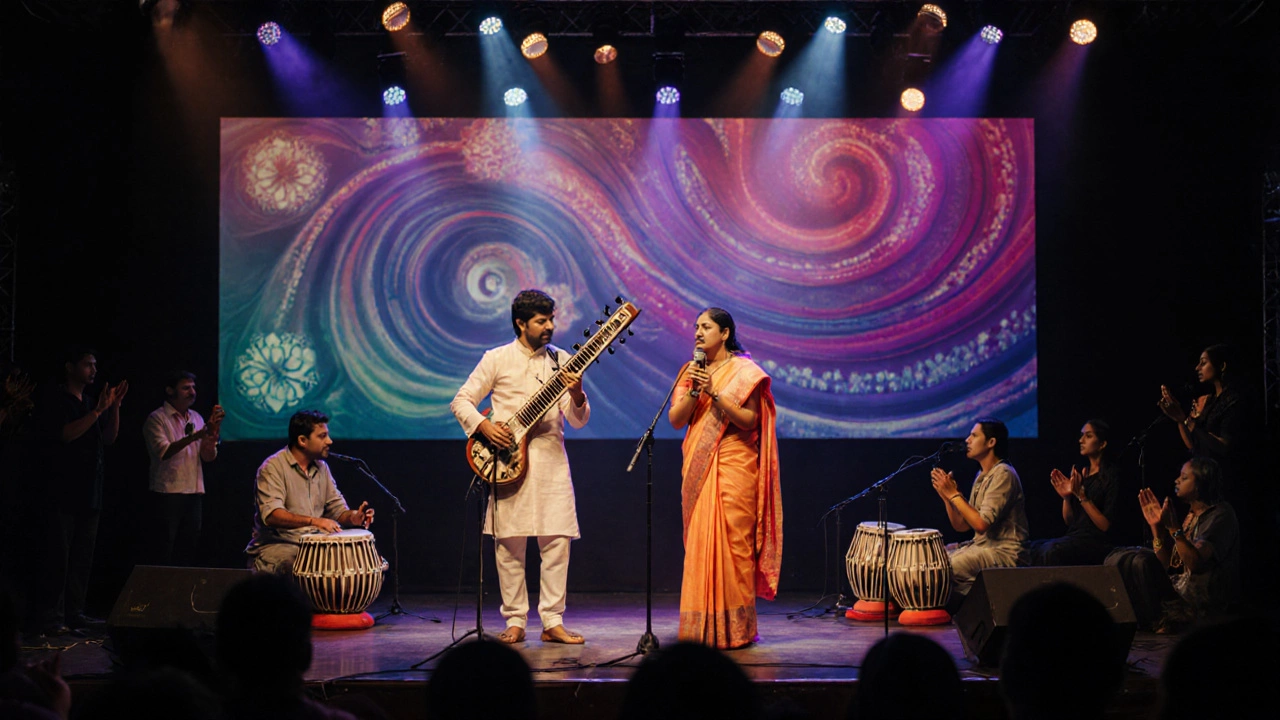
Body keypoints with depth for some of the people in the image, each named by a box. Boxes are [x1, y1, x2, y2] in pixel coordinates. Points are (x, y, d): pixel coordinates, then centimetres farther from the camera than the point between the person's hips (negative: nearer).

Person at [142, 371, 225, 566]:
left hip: (194, 493, 6)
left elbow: (208, 456, 7)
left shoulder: (196, 418, 14)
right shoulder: (157, 419, -3)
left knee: (188, 549, 7)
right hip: (168, 493, -6)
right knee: (164, 551, -3)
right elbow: (163, 452, -18)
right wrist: (194, 437, -28)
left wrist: (213, 431, -10)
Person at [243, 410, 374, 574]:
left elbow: (336, 508, 15)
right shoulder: (273, 467, -9)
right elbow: (271, 515, -22)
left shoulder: (321, 467, 14)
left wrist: (352, 517, -10)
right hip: (277, 545, -7)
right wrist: (313, 521, -35)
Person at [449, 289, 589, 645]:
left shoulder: (561, 360, 9)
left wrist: (577, 396, -17)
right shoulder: (497, 359, 3)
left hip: (551, 459, 2)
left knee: (556, 541, -2)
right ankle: (515, 621, 9)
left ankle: (553, 622, 5)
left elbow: (578, 420, 4)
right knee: (509, 543, 0)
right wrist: (483, 426, -12)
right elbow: (461, 401, 5)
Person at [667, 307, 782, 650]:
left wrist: (714, 394, -17)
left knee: (732, 542, -8)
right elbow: (675, 419, 6)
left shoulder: (744, 371, 0)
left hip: (733, 467, -5)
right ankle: (702, 628, 8)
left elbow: (749, 419, -9)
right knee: (700, 544, 2)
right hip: (698, 467, 5)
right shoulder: (691, 371, 15)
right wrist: (693, 391, -10)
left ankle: (735, 628, -3)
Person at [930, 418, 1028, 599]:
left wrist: (954, 494, -15)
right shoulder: (982, 475, 15)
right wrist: (946, 496, -2)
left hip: (1004, 552, -10)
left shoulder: (1003, 474, -15)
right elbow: (961, 525, 12)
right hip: (981, 545, 10)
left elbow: (982, 524, -23)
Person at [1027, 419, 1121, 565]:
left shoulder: (1112, 475, -2)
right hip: (1074, 538, 6)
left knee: (1052, 550, -33)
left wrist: (1081, 496, -15)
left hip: (1097, 542, -6)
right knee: (1034, 548, -23)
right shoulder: (1081, 473, 17)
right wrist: (1066, 497, 0)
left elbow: (1105, 525, -9)